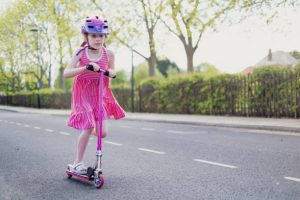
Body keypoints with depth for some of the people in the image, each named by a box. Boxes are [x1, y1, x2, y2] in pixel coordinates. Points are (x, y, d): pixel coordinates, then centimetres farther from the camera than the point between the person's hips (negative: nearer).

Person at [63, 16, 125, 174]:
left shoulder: (108, 54, -6)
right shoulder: (80, 53, -12)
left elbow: (112, 71, 12)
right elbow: (66, 74, -22)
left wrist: (110, 72, -13)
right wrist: (86, 67, -35)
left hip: (101, 94, 3)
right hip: (83, 94, -3)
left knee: (103, 132, -4)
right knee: (88, 129, -10)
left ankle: (94, 129, 35)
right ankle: (78, 162, 9)